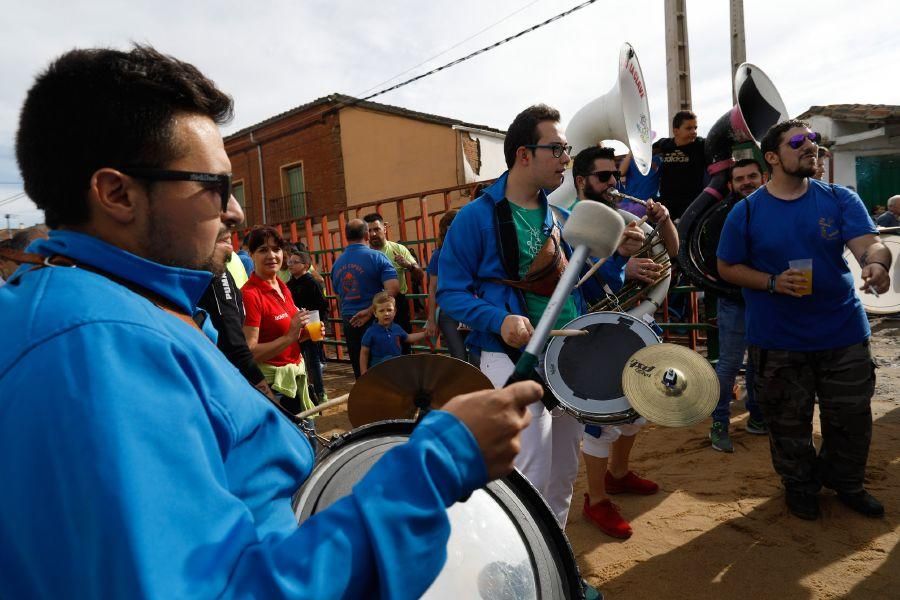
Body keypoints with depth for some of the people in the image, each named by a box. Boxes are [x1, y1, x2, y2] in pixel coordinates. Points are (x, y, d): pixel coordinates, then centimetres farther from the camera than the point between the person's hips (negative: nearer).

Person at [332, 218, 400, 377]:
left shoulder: (337, 263, 7)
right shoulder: (376, 257, -9)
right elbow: (393, 288, -21)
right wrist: (370, 311, -19)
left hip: (348, 321, 5)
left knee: (359, 368, 13)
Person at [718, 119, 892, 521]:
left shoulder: (840, 200, 0)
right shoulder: (747, 211, -5)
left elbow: (869, 243, -11)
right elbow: (727, 268, -2)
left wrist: (876, 264, -35)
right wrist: (774, 283, -17)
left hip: (843, 332, 2)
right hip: (777, 340, -2)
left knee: (852, 416, 15)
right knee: (788, 421, 12)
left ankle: (846, 482, 41)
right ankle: (799, 484, 36)